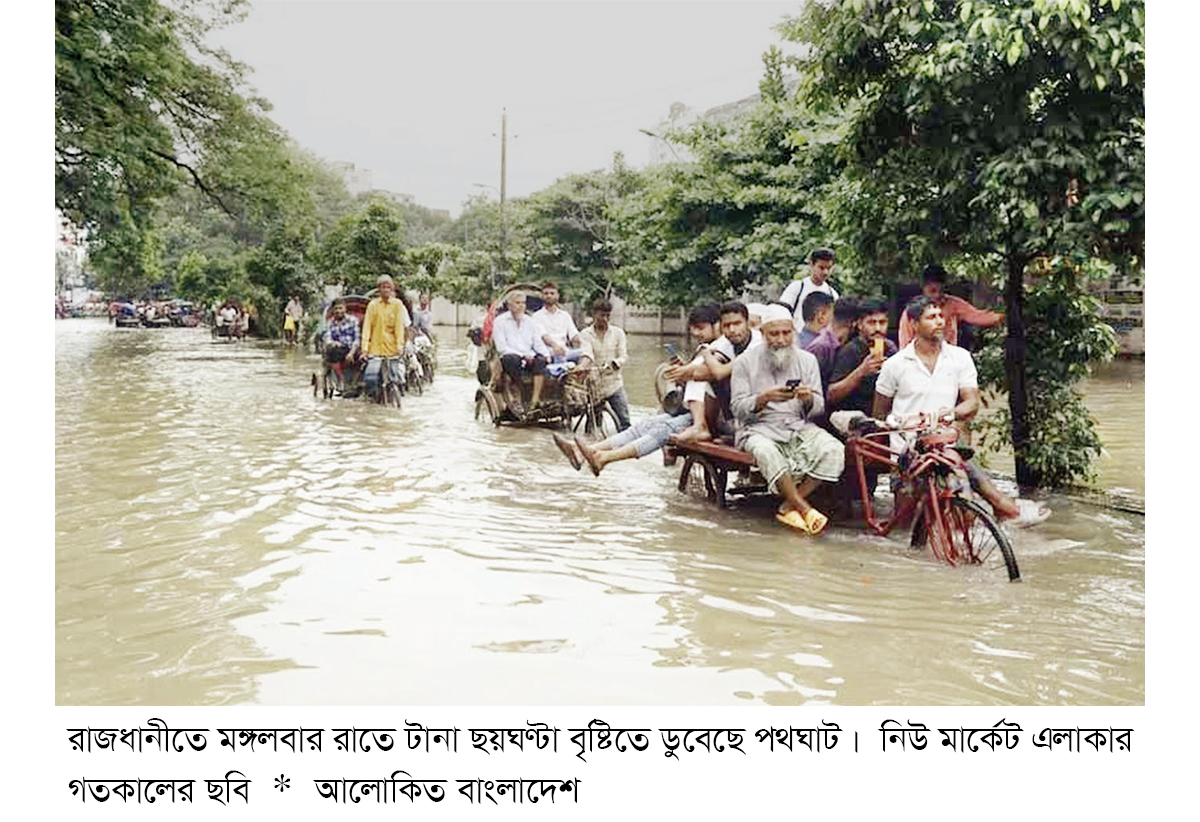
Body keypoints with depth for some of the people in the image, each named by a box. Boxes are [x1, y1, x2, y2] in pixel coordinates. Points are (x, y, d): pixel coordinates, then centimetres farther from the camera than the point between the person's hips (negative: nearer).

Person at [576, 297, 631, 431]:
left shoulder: (618, 333, 9)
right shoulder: (585, 334, 3)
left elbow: (623, 356, 2)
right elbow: (586, 353, -15)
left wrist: (614, 363, -21)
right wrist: (582, 366, -38)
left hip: (614, 384, 1)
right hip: (593, 384, -1)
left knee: (624, 422, -10)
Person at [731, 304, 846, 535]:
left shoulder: (807, 360, 11)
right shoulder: (745, 362, 3)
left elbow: (818, 409, 7)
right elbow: (738, 409, -4)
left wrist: (809, 399, -17)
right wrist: (764, 398, -23)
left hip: (798, 427, 3)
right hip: (758, 428, -3)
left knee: (834, 450, -26)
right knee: (766, 452, -38)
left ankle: (789, 506, -19)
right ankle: (805, 510, -28)